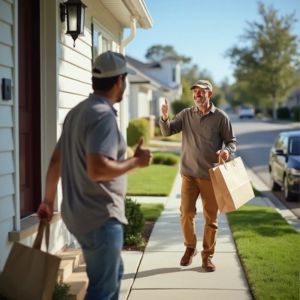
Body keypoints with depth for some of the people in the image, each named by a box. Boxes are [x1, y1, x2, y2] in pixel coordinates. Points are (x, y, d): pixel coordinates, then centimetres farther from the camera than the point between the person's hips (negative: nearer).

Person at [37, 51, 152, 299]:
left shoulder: (77, 112, 11)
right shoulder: (103, 115, -19)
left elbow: (56, 160, 15)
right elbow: (97, 170, -31)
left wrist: (49, 200, 24)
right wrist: (136, 161, -16)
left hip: (81, 213, 10)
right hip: (100, 217, -10)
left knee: (114, 274, 24)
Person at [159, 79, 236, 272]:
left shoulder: (220, 117, -2)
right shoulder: (186, 115, 4)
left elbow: (232, 141, 3)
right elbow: (167, 132, 1)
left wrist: (227, 150, -19)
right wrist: (165, 118, -19)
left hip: (211, 175, -1)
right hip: (189, 174, 1)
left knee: (211, 218, 6)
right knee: (186, 213, -2)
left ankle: (207, 255, 21)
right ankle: (190, 248, 22)